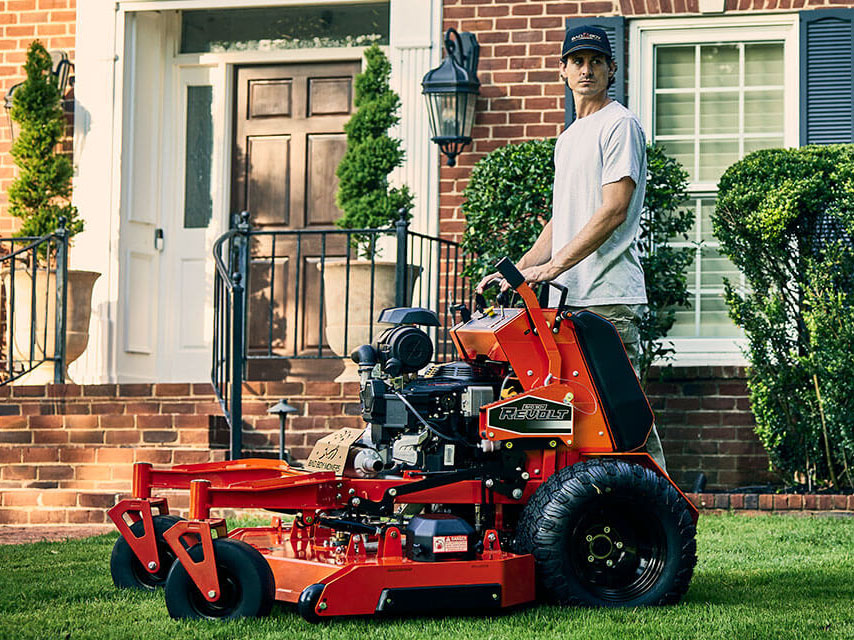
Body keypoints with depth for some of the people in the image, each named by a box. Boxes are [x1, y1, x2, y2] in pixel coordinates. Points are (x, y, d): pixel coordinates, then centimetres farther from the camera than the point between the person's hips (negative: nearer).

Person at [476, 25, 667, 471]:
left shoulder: (620, 125, -4)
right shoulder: (568, 138, 24)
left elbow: (613, 211, -15)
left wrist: (553, 265, -19)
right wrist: (517, 271, 15)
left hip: (608, 299, -9)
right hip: (570, 299, 9)